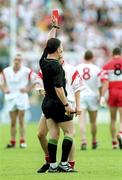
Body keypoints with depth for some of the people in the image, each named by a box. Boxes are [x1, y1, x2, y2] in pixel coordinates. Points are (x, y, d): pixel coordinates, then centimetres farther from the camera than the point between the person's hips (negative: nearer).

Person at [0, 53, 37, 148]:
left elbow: (35, 79, 1)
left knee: (21, 120, -4)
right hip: (10, 98, 3)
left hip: (21, 97, -3)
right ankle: (12, 141, 8)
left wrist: (28, 89, -5)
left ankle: (22, 141, -1)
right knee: (13, 121, 5)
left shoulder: (26, 71, -7)